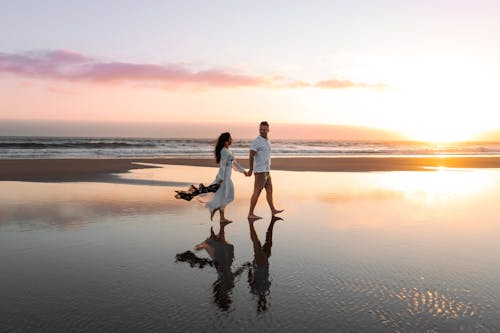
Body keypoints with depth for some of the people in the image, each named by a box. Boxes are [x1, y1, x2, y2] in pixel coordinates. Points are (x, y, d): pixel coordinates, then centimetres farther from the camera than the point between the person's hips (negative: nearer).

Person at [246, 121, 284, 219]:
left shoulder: (267, 141, 14)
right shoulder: (256, 141, -14)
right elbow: (251, 157, -18)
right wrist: (251, 170, -21)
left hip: (266, 171, 9)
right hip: (260, 172, -9)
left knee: (269, 190, 18)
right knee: (257, 192, -4)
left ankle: (273, 210, 32)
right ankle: (250, 214, 4)